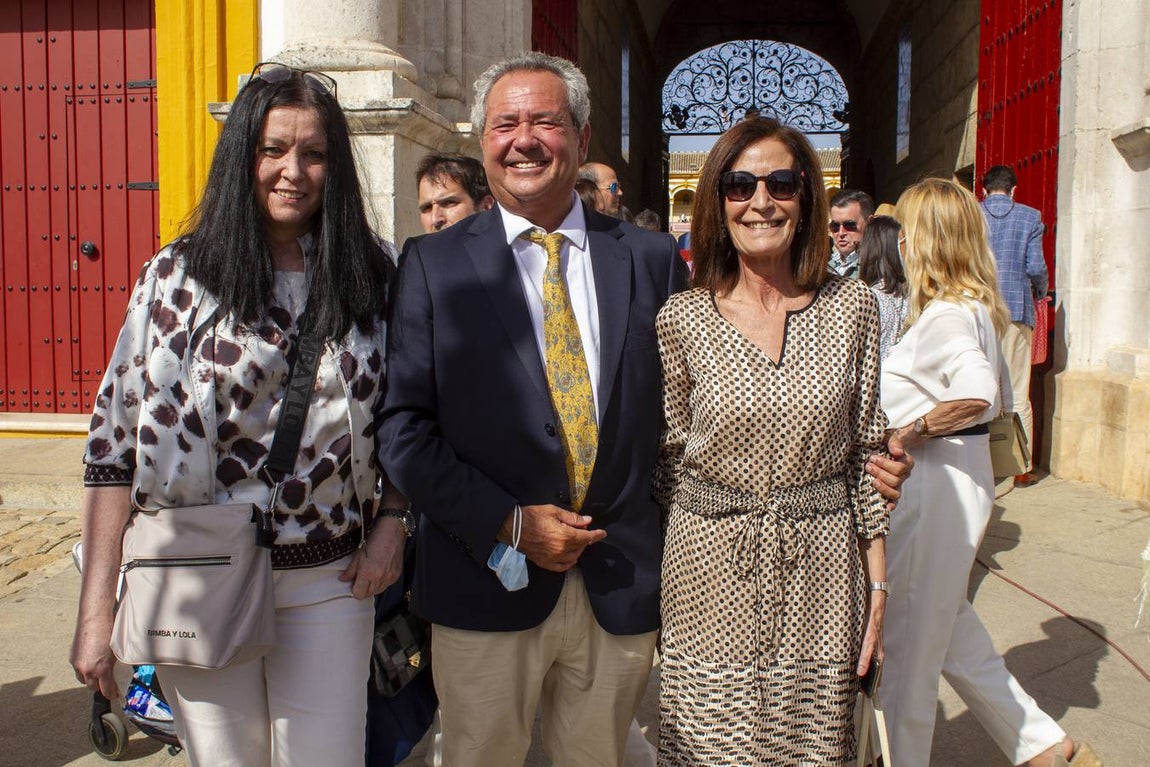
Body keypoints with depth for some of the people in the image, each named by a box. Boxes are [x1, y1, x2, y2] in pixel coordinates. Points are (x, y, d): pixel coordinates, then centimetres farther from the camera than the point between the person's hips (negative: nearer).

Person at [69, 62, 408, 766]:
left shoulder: (374, 276, 1)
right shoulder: (179, 276, -4)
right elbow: (115, 443, -5)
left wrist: (393, 521, -3)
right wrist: (96, 612, -6)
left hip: (329, 583, 1)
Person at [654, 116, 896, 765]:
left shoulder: (854, 307, -1)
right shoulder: (682, 317, -5)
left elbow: (867, 452, 3)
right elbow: (668, 458, 2)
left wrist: (878, 583, 2)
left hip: (821, 575, 1)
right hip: (712, 574, -1)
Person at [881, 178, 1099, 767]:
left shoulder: (945, 314, -19)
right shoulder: (972, 306, 10)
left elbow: (977, 396, -35)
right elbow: (989, 388, 18)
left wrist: (914, 429, -21)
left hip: (937, 487, -10)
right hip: (953, 478, 10)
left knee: (908, 641, 6)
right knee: (949, 632, 22)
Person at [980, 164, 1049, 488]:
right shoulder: (1030, 217, 2)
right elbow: (1035, 267, -3)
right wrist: (1041, 292, 16)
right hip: (1016, 309, -1)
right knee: (1017, 393, 4)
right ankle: (1021, 468, 8)